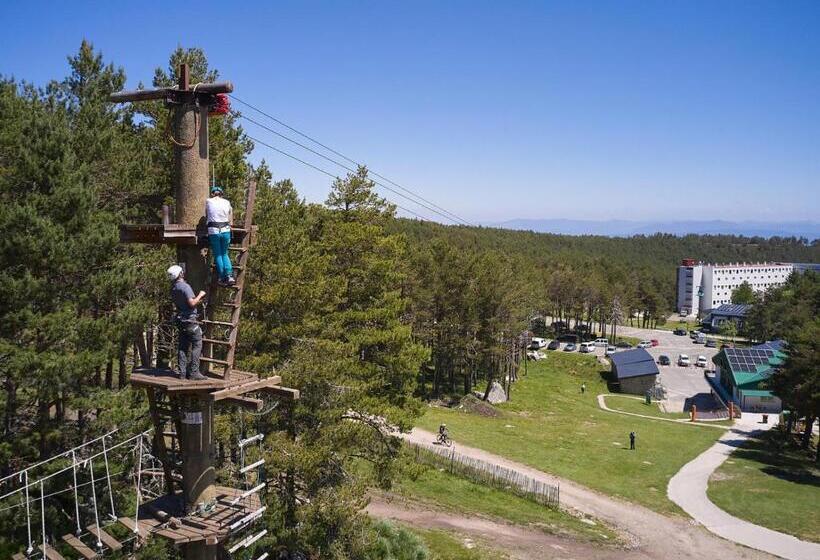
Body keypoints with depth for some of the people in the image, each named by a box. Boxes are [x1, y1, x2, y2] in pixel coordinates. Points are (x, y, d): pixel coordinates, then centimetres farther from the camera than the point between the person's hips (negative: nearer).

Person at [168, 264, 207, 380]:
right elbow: (192, 303, -21)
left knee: (182, 346, 11)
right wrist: (200, 295, -7)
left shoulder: (173, 288, 11)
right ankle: (194, 372, -6)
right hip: (189, 319, -9)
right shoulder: (185, 286, -16)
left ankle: (181, 372, 13)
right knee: (197, 345, -3)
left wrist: (198, 301, 24)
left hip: (180, 320, 9)